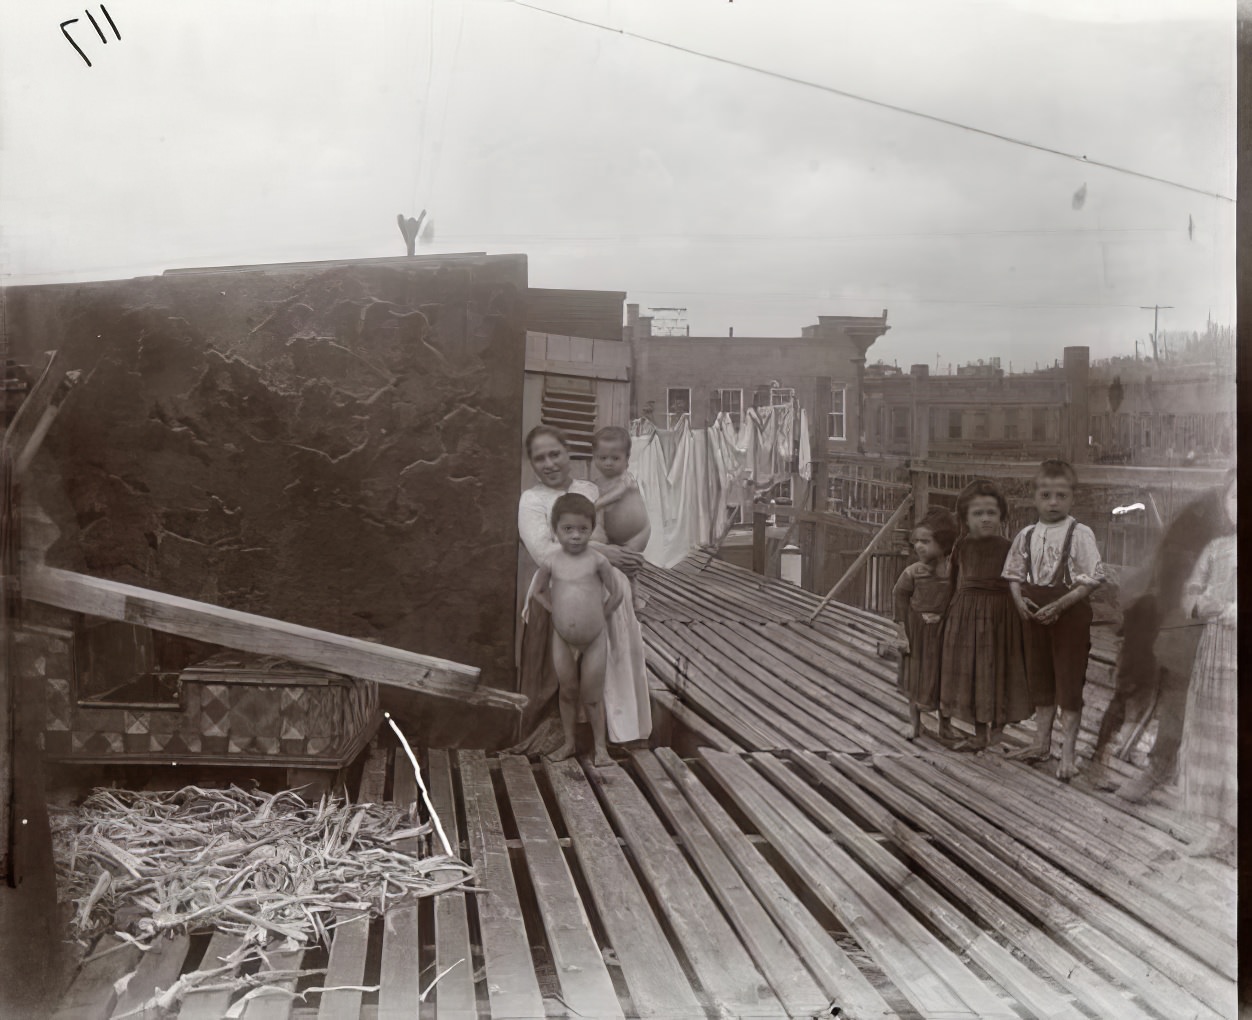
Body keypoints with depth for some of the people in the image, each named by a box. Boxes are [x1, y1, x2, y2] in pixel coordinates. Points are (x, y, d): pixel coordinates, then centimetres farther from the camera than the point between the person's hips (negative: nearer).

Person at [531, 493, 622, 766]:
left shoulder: (596, 561, -13)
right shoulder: (551, 561, -8)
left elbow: (615, 593, -4)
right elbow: (540, 591, 9)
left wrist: (597, 616, -2)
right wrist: (557, 611, 1)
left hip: (595, 640, -2)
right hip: (562, 639, 2)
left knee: (592, 697, 6)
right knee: (567, 692, 15)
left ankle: (600, 747, 19)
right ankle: (569, 743, 30)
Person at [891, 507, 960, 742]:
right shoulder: (912, 572, -11)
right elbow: (899, 597, -4)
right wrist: (901, 628, -6)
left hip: (943, 631, 0)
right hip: (917, 629, 0)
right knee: (916, 675, 10)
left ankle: (945, 724, 26)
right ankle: (914, 721, 25)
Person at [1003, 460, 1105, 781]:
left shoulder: (1080, 534, -11)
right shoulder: (1026, 535, 4)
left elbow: (1092, 579, -14)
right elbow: (1014, 573, 11)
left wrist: (1059, 605, -21)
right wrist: (1019, 599, -8)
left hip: (1071, 613, -5)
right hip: (1035, 614, 5)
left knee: (1069, 682, 1)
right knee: (1039, 679, 16)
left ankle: (1067, 752, 8)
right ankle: (1041, 743, 29)